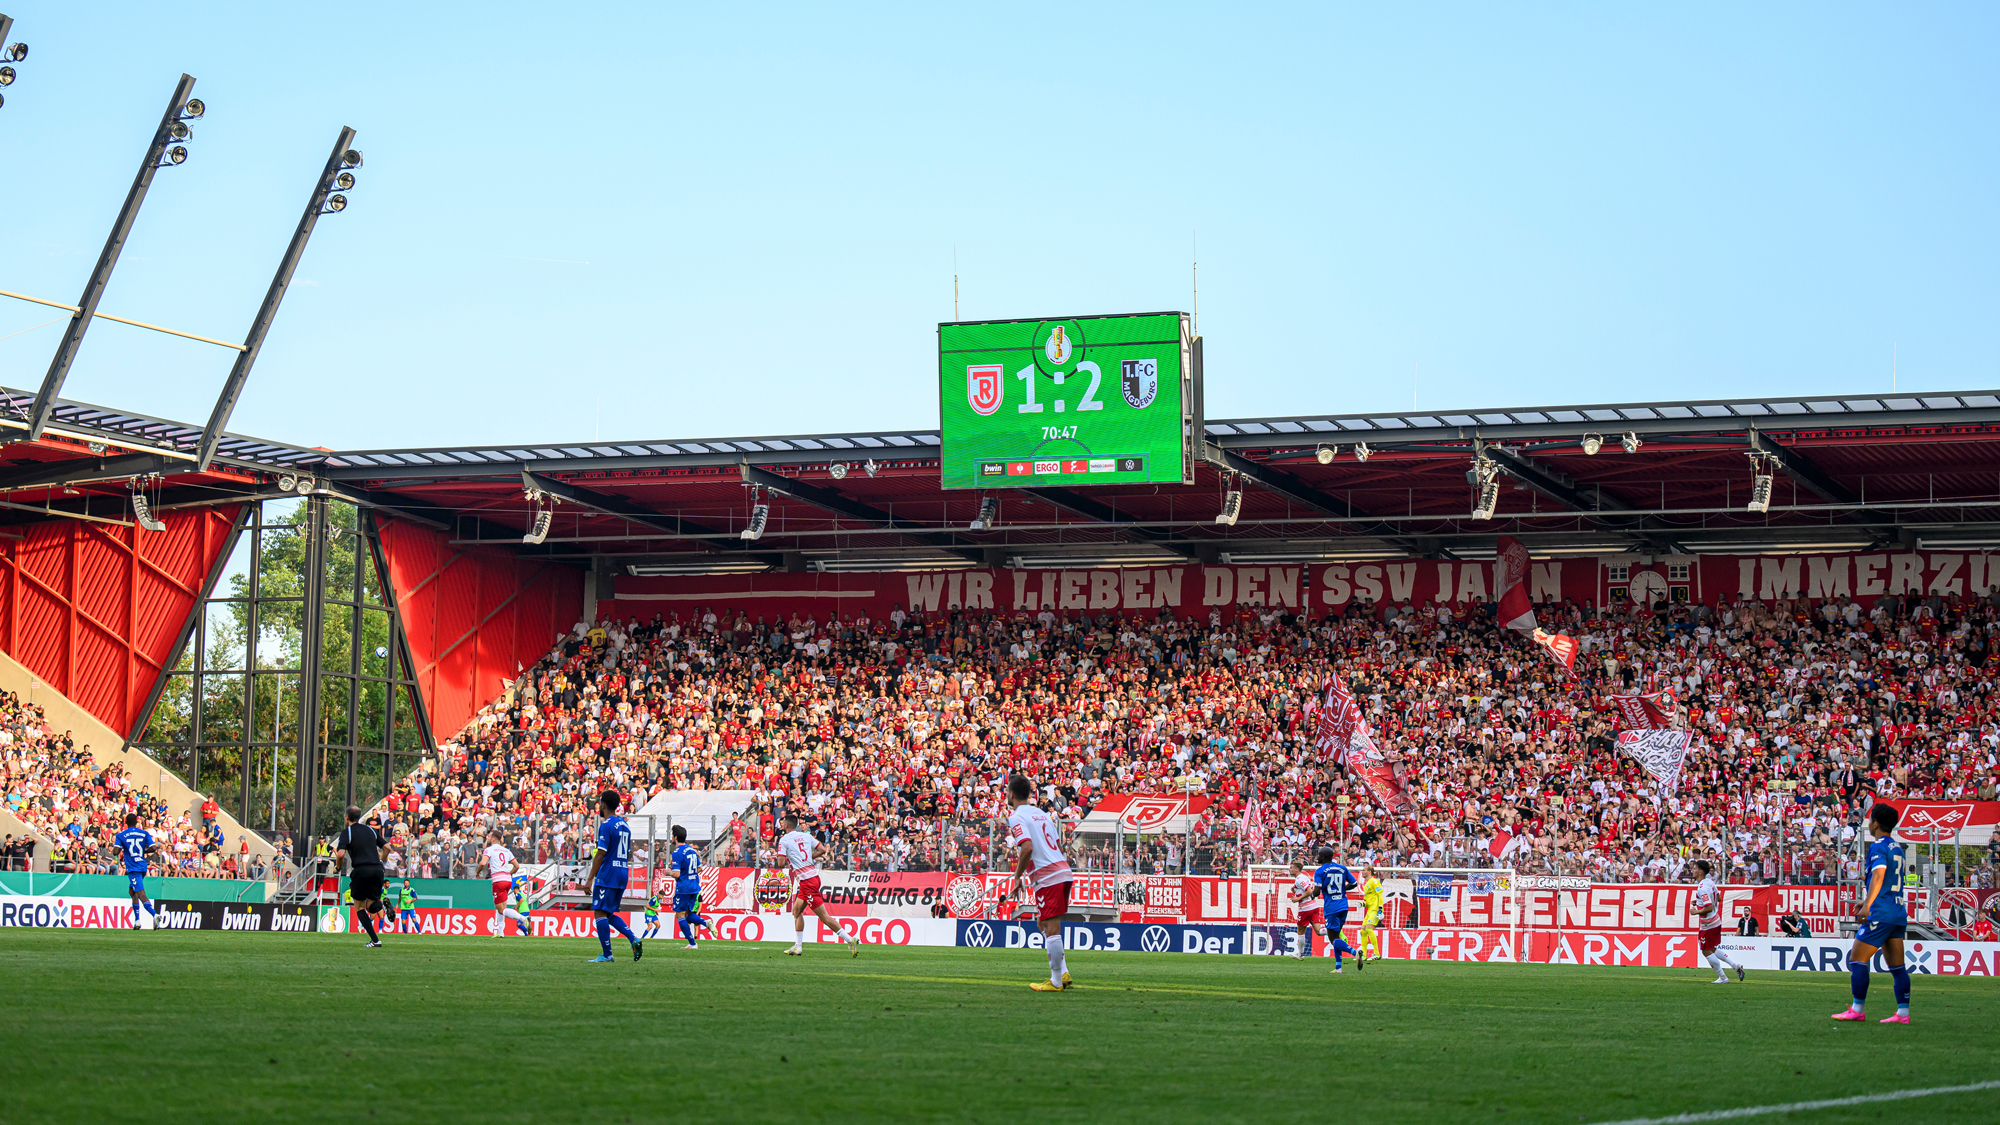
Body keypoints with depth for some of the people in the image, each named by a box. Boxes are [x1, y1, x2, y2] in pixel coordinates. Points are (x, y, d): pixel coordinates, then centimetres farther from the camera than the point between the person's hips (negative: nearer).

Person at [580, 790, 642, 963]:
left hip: (607, 875, -9)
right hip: (623, 874, 9)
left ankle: (607, 954, -4)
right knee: (609, 914, 16)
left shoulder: (606, 825, -12)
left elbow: (601, 853, -17)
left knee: (601, 913, -3)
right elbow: (629, 854, 19)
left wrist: (590, 878, -14)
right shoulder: (624, 825, 15)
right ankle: (633, 939, -2)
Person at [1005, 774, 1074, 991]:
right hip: (1063, 870, 9)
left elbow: (1027, 848, -20)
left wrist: (1018, 877, -9)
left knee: (1051, 928, -5)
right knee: (1043, 924, 19)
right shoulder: (1041, 813, 19)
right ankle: (1063, 972, 14)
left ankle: (1056, 982, -2)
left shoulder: (1016, 817, -6)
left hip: (1047, 877, -9)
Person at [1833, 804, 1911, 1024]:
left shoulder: (1878, 847, -9)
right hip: (1898, 912, 9)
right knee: (1897, 966, 7)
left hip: (1881, 914, -9)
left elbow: (1878, 875, -24)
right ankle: (1903, 1012, 3)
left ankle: (1857, 1010, -3)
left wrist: (1867, 905, -32)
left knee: (1856, 960, -3)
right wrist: (1867, 900, 39)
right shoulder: (1896, 847, 18)